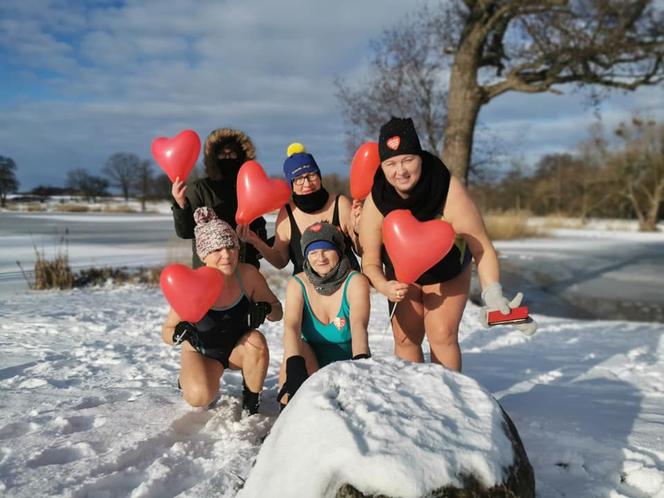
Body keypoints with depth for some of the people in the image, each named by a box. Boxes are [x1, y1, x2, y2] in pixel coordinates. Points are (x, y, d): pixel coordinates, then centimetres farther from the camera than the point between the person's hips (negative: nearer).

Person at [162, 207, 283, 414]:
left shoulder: (248, 274, -21)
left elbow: (278, 311, -7)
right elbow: (166, 332, -13)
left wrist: (265, 308, -31)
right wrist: (181, 333, -37)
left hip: (239, 348, 2)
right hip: (202, 352, -1)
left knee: (256, 340, -31)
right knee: (200, 397, -28)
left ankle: (251, 402, -7)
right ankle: (187, 378, 11)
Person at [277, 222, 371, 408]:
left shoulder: (355, 281, -14)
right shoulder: (297, 284, -9)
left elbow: (358, 326, -31)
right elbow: (291, 327, -25)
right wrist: (295, 368, -44)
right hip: (313, 367, 0)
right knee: (297, 348, -30)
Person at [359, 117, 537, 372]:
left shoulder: (450, 192, -34)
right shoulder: (375, 202, -28)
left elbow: (482, 248, -28)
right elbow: (370, 261, -19)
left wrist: (493, 295, -37)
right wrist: (384, 286, -39)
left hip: (448, 274, -2)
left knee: (442, 335, -12)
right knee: (405, 338, 0)